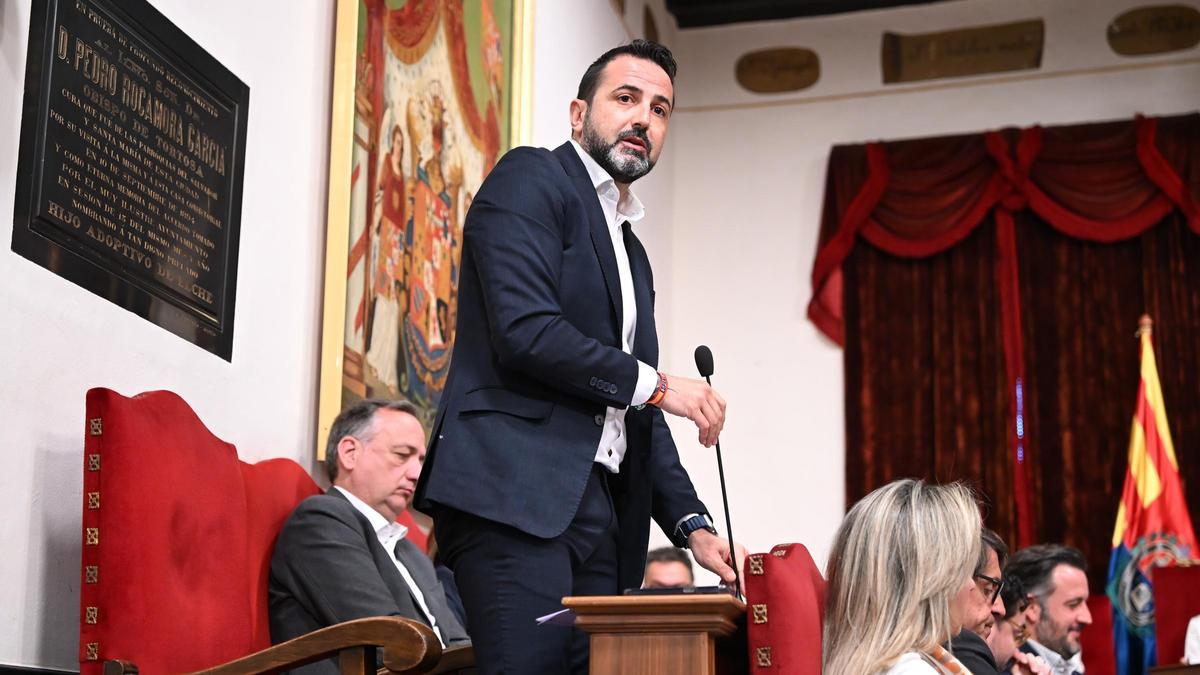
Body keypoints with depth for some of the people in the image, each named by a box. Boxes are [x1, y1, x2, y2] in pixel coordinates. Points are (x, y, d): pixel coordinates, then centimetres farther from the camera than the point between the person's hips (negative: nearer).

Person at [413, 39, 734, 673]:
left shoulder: (632, 253, 27)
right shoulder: (530, 179, 3)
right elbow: (526, 331, -13)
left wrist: (691, 525, 14)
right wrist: (653, 382, -4)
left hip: (602, 512, 8)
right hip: (515, 489, -8)